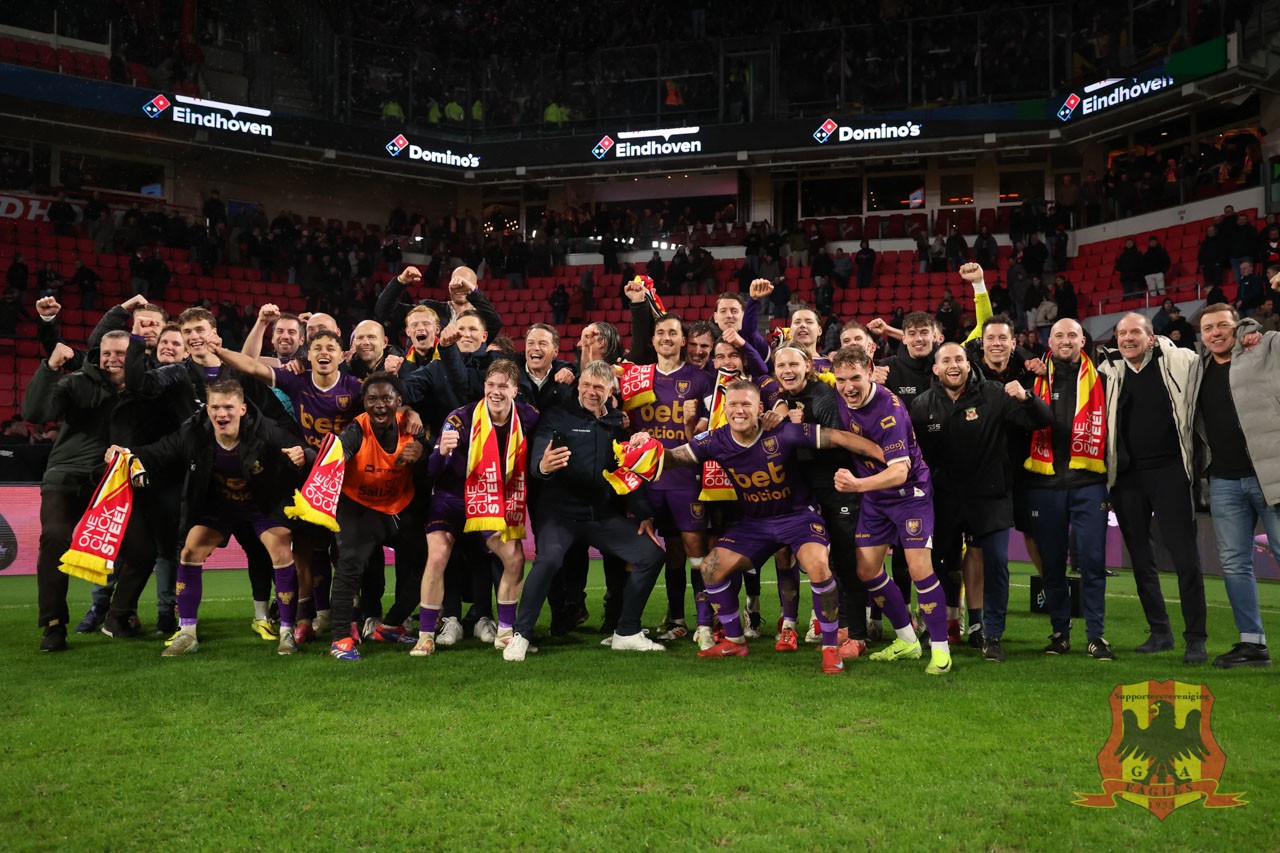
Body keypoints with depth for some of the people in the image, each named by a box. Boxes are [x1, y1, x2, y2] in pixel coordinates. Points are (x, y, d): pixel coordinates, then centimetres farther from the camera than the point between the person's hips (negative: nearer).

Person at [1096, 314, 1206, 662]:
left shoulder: (1179, 362, 0)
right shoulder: (1109, 371, 8)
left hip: (1169, 472, -3)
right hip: (1127, 477, 4)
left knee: (1185, 557, -3)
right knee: (1141, 558, 10)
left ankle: (1196, 638, 7)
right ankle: (1159, 632, 22)